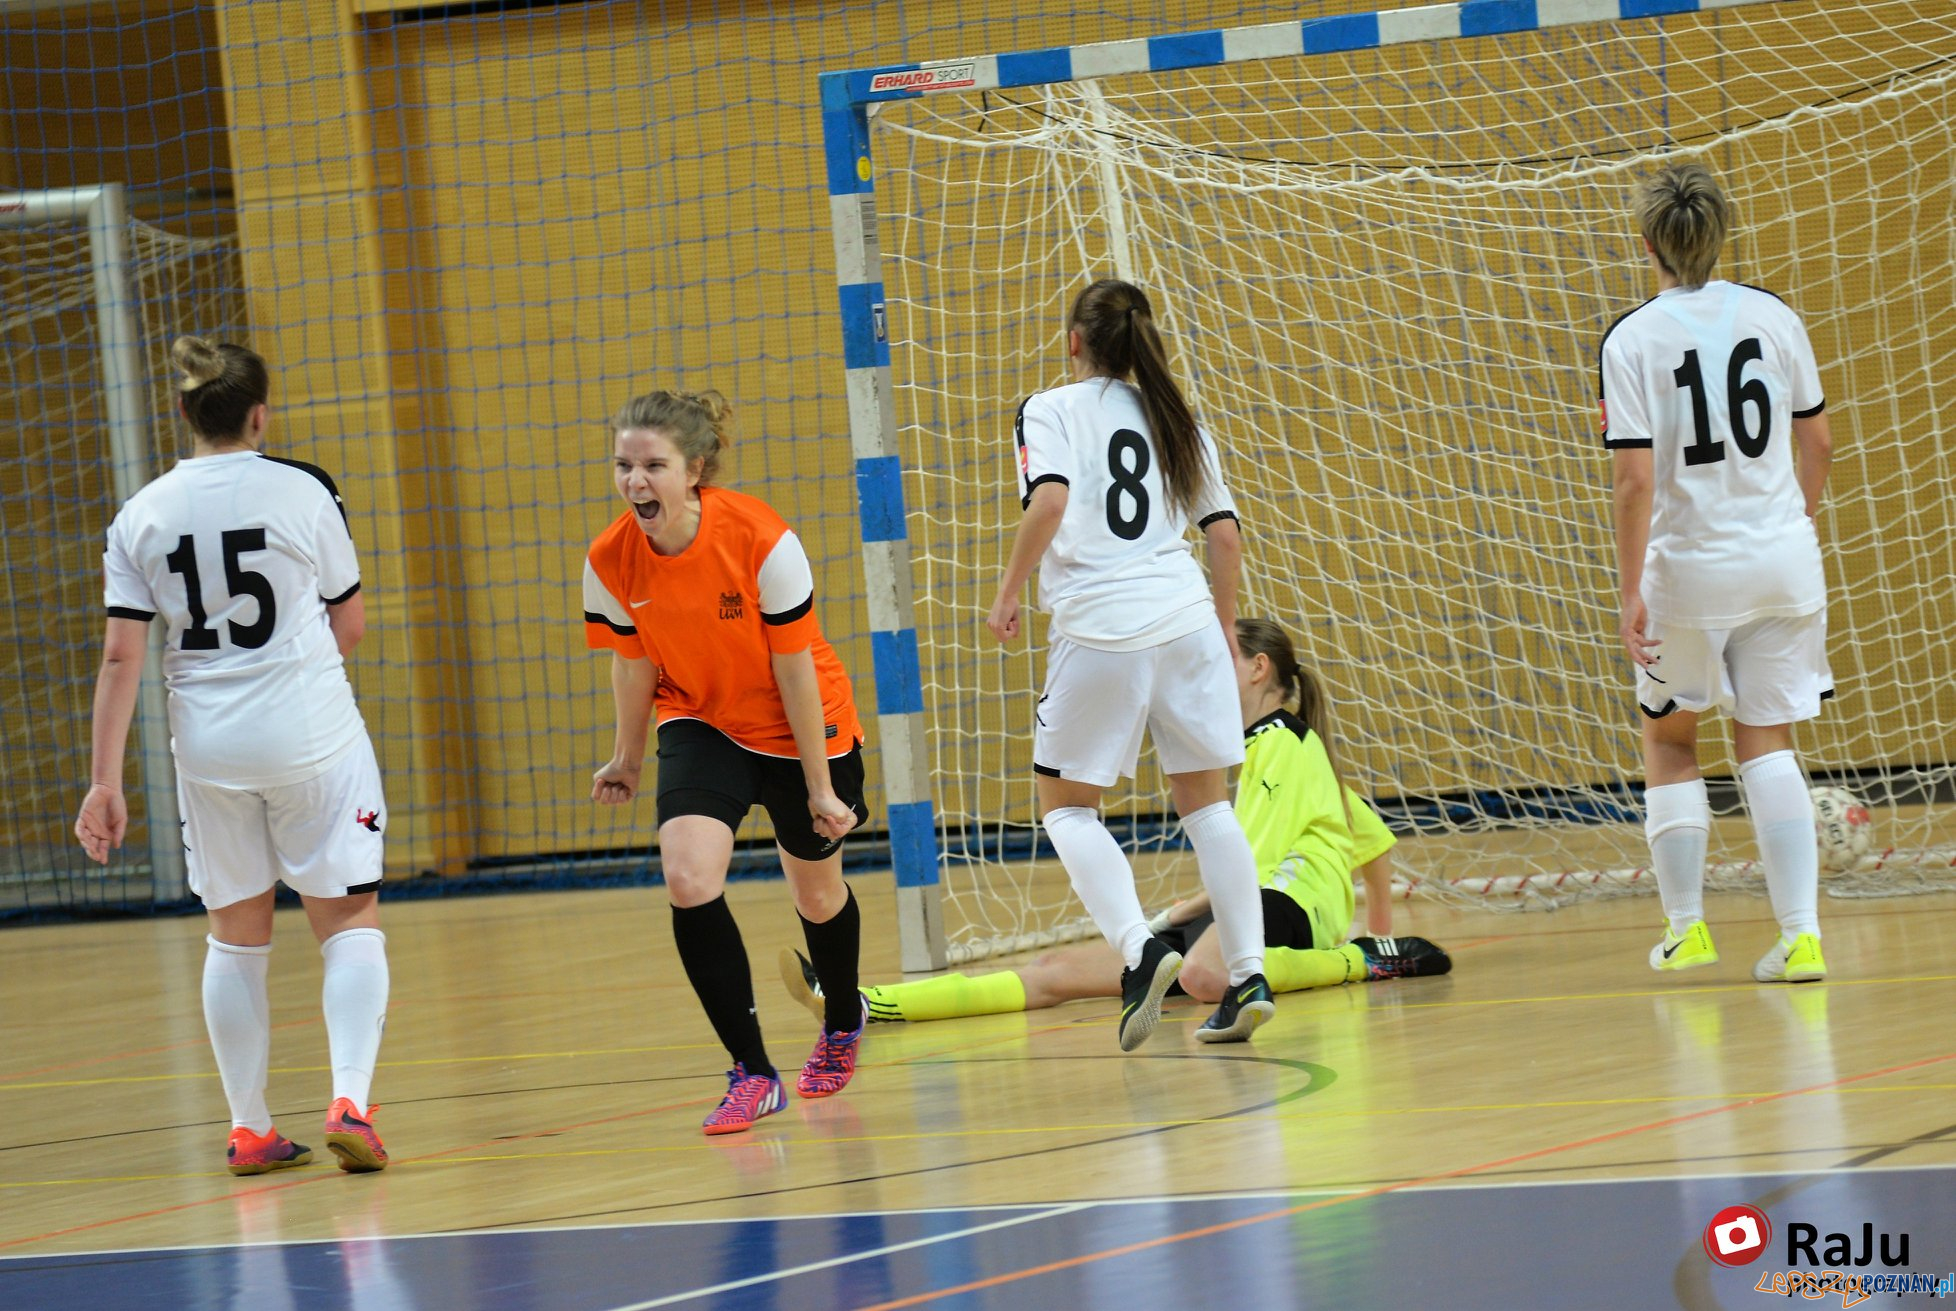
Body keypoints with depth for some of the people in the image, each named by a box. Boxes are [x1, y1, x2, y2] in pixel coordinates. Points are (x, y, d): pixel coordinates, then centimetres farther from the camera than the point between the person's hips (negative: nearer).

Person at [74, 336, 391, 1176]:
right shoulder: (302, 492, -5)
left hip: (207, 744, 3)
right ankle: (349, 1102, -13)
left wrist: (106, 781, -1)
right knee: (349, 918, 5)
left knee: (236, 933, 15)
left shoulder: (141, 517, 1)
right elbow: (350, 623, 3)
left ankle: (249, 1129, 18)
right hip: (311, 730, -3)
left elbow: (121, 656, -3)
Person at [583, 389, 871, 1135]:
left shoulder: (762, 541, -29)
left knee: (817, 896, 16)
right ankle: (752, 1073, -11)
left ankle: (842, 1024, 49)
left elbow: (794, 668, -20)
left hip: (800, 730, -2)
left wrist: (819, 786, -15)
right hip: (701, 725, 2)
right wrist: (627, 759, 11)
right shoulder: (611, 561, -19)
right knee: (689, 881, -21)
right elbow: (634, 662, -1)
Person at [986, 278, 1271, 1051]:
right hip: (1186, 622, 4)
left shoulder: (1051, 411, 2)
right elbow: (1224, 533, 13)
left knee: (1066, 806, 9)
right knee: (1204, 800, 13)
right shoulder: (1172, 417, 15)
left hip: (1101, 631, -4)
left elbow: (1049, 501, -15)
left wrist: (1007, 596, -5)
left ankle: (1138, 949, -13)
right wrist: (1225, 625, 26)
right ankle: (1247, 975, 3)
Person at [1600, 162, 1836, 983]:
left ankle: (1685, 925, 19)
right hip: (1782, 559, 3)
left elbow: (1636, 480, -15)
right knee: (1767, 740, 10)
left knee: (1668, 736, 17)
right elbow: (1817, 441, 8)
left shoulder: (1632, 340, -11)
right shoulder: (1773, 317, 0)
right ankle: (1800, 931, -2)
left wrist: (1631, 594, -10)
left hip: (1689, 566, -3)